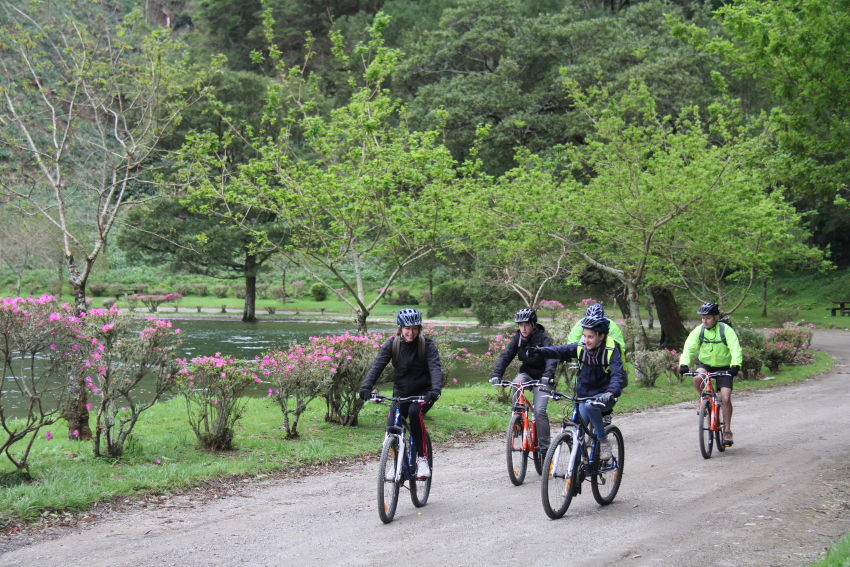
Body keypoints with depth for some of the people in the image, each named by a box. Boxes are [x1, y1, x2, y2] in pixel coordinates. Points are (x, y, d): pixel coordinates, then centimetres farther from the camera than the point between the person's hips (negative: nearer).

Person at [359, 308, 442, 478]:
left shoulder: (427, 345, -12)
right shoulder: (392, 345, -7)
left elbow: (435, 368, -24)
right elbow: (377, 366, -17)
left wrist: (435, 389, -43)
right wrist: (366, 387, -34)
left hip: (423, 393, -2)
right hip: (401, 393, 2)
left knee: (414, 412, -34)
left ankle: (422, 458, -21)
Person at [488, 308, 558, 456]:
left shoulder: (543, 338, -16)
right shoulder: (517, 338, -4)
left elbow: (551, 357, -30)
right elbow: (505, 356, -12)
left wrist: (547, 375, -48)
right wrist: (496, 375, -28)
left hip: (542, 377, -4)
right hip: (527, 373, 4)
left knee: (539, 410, -19)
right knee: (517, 383, -32)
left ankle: (544, 447, -11)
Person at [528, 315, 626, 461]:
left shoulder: (611, 350, -16)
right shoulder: (580, 347, -5)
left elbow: (618, 374, -27)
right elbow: (560, 351, -8)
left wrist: (612, 392, -45)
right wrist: (541, 351, -28)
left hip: (604, 395, -5)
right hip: (584, 395, 5)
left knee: (590, 405, -35)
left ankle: (603, 441, -19)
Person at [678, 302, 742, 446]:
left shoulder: (726, 330, -16)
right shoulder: (698, 330, -10)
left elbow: (735, 349, -25)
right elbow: (689, 348, -19)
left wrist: (735, 365, -42)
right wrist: (684, 364, -37)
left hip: (723, 367, -2)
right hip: (705, 364, 2)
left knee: (725, 398, -13)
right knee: (697, 379, -32)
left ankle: (727, 431, 0)